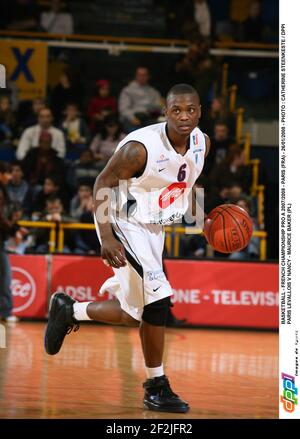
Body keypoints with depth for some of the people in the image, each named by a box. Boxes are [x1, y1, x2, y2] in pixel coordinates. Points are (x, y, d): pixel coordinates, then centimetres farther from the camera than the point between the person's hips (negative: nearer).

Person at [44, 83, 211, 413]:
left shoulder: (201, 142, -4)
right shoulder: (140, 147, -26)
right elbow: (103, 183, -18)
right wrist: (106, 237, -25)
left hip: (153, 229, 8)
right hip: (123, 226, -8)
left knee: (134, 314, 10)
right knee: (157, 300, -18)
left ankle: (69, 311, 32)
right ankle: (156, 387, -3)